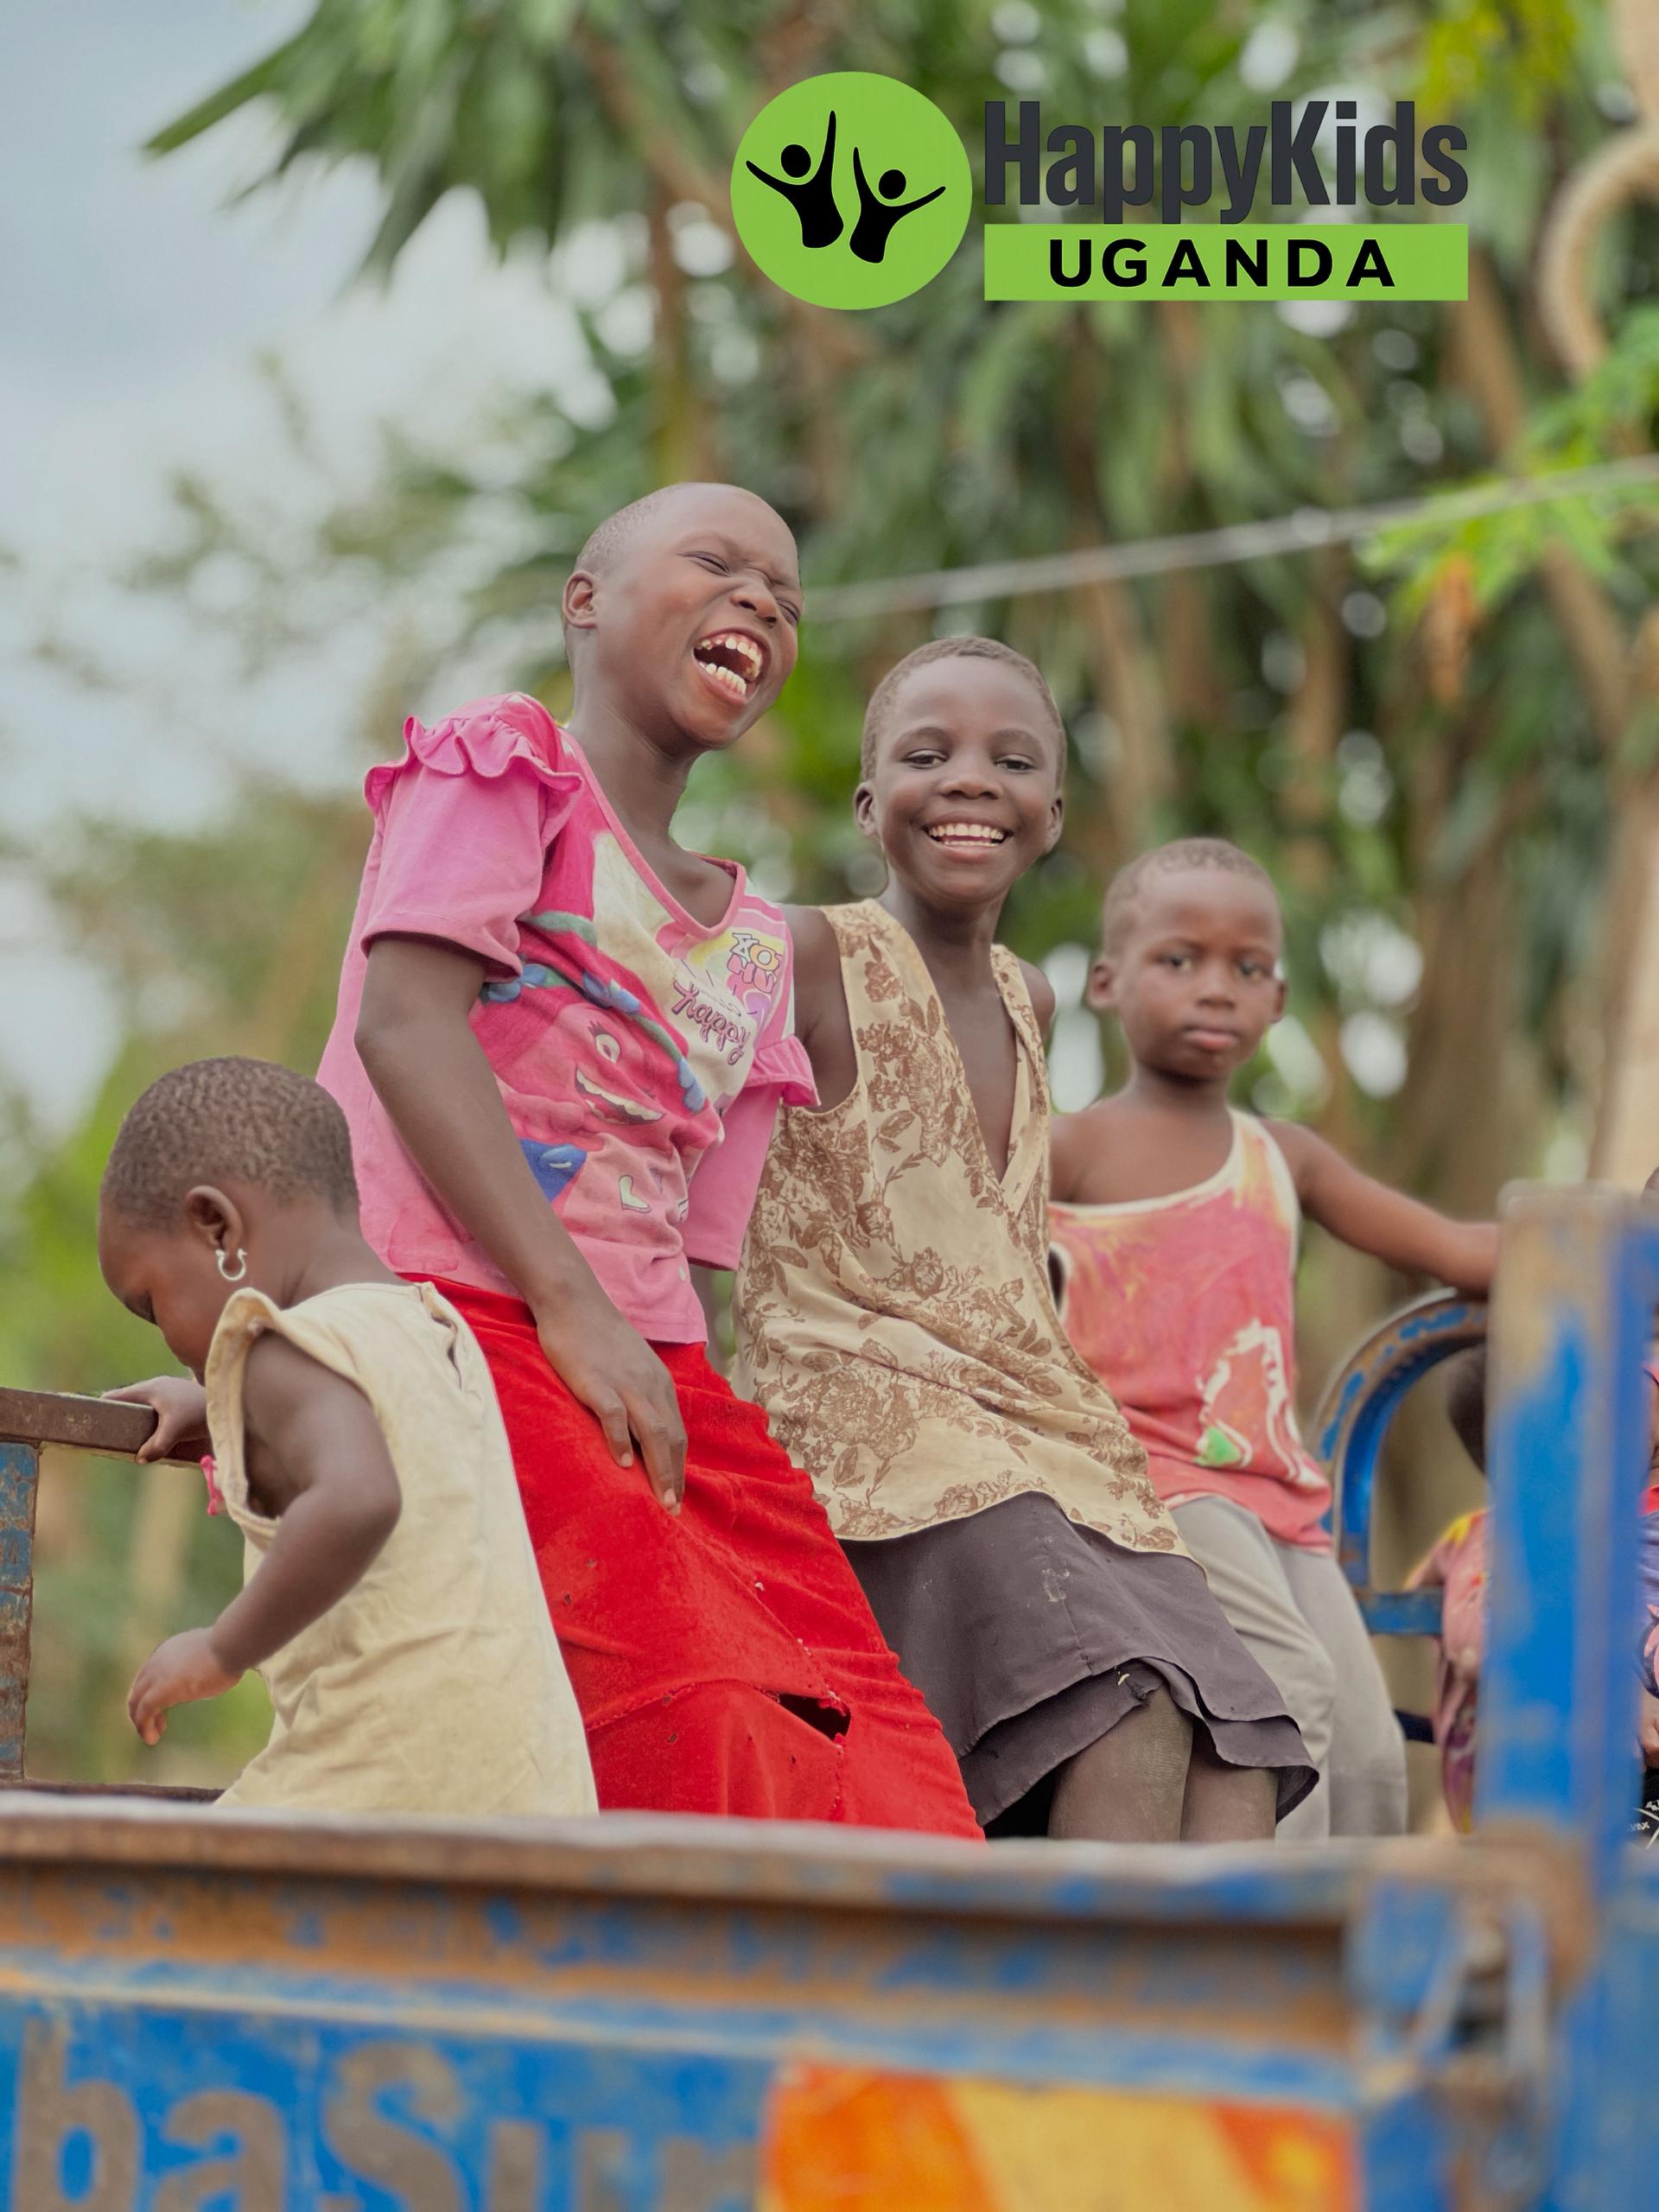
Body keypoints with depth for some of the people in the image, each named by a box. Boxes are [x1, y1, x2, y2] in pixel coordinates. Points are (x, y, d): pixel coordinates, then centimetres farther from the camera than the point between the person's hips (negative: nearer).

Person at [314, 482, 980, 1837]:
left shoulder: (755, 948, 26)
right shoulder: (508, 760, 8)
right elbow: (404, 1022, -8)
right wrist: (568, 1306, -17)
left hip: (646, 1363, 7)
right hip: (447, 1308, -7)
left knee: (882, 1765, -12)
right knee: (696, 1720, -28)